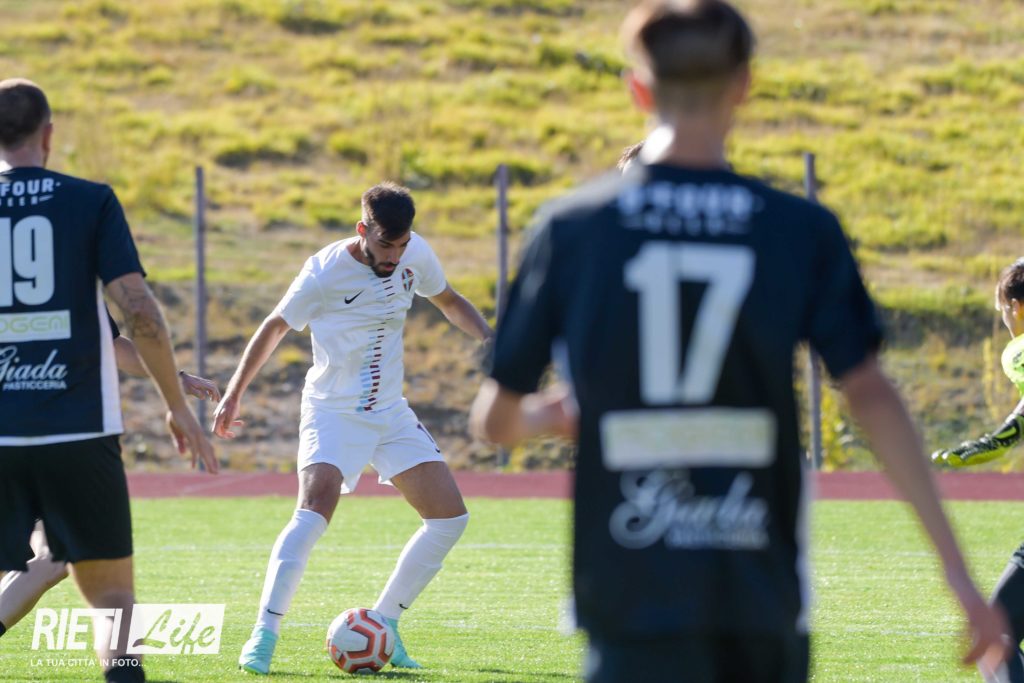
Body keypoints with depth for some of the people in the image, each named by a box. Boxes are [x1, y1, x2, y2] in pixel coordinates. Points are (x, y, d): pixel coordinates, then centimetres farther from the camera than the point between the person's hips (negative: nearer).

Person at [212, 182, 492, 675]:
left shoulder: (416, 256, -3)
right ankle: (263, 637, -22)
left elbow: (449, 302, 16)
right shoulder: (326, 271, -17)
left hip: (391, 412, 6)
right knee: (314, 510, -28)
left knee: (450, 517, -1)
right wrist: (234, 392, -4)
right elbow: (276, 325, -4)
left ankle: (383, 624, 11)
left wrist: (490, 340, -1)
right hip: (333, 413, -6)